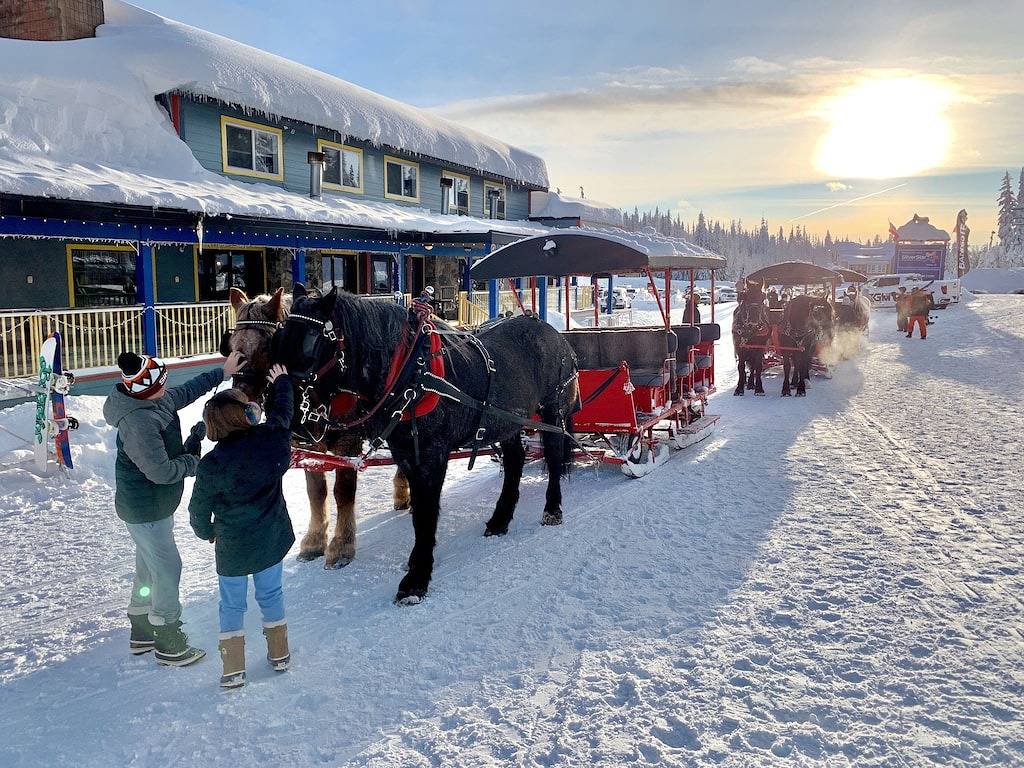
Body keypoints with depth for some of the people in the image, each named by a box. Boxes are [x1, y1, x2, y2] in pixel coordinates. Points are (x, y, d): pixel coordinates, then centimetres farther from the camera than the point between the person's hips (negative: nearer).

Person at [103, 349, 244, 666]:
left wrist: (222, 372, 19)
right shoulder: (138, 424, -32)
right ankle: (169, 645, 18)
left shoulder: (157, 402, -5)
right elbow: (162, 471, -30)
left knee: (149, 567, 22)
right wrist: (193, 461, -13)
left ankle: (142, 634, 39)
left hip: (156, 505, 10)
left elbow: (185, 392, 16)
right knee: (167, 568, 2)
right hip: (145, 510, -10)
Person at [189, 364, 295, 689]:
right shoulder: (272, 438, -15)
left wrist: (206, 532, 13)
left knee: (232, 604, 14)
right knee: (271, 594, 21)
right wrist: (281, 381, 26)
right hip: (272, 538, 3)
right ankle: (279, 654, 33)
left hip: (233, 545, -3)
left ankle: (233, 669, 19)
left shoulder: (212, 464, -20)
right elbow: (282, 412, 8)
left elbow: (199, 509, -8)